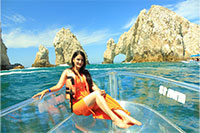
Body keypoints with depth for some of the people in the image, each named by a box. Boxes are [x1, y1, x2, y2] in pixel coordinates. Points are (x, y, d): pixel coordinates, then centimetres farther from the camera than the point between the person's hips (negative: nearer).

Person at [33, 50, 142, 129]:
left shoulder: (85, 73, 20)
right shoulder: (67, 72, 10)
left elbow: (93, 85, 8)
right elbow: (59, 86, 3)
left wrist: (100, 91, -13)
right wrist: (46, 90, -16)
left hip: (88, 102, 4)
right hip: (76, 104, -4)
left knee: (104, 96, -25)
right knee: (96, 94, -31)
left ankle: (126, 117, -32)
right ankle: (115, 119, -35)